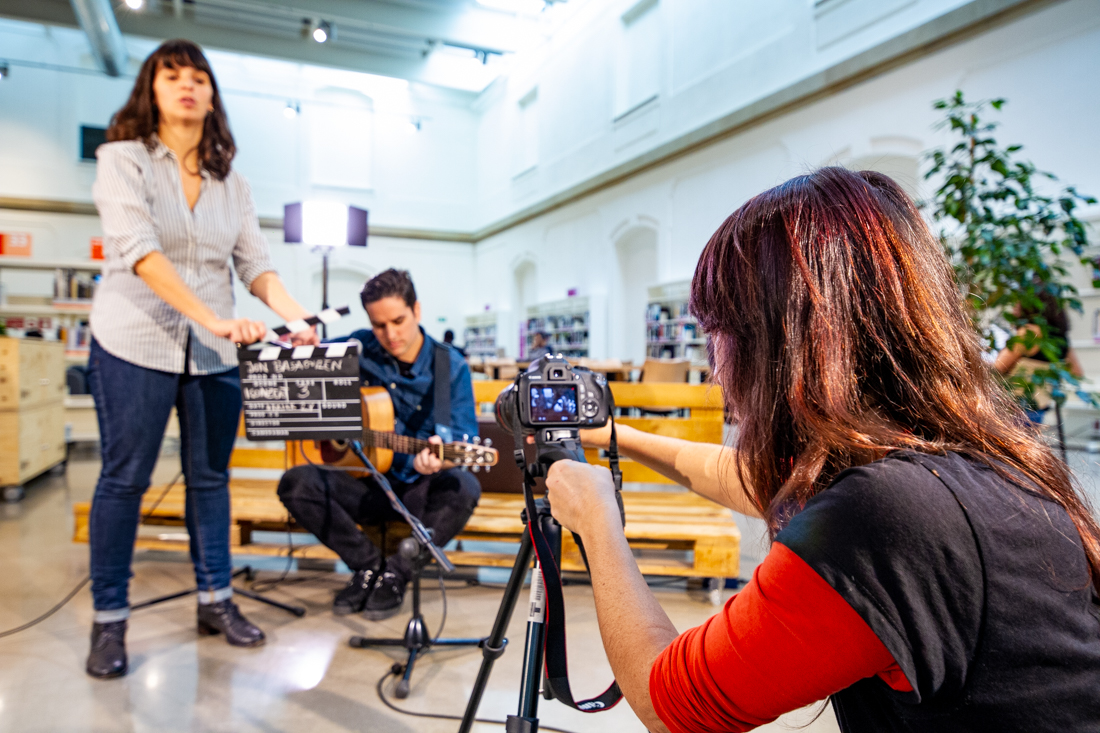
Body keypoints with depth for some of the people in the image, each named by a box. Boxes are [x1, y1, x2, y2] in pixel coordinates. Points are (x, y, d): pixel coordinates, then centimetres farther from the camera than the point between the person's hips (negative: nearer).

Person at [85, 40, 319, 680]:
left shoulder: (231, 182, 11)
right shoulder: (124, 159, -2)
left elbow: (256, 263, 4)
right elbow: (138, 249, -17)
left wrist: (296, 314, -14)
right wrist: (213, 317, -28)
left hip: (214, 353, 4)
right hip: (136, 343, -3)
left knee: (211, 477, 10)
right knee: (124, 479, 4)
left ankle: (216, 601, 23)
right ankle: (110, 621, 17)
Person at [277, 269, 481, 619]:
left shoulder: (450, 366, -8)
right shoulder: (360, 350, 1)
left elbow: (463, 436, -14)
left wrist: (437, 460, -38)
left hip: (419, 489, -2)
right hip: (367, 485, 2)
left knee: (463, 488, -34)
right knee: (296, 483, -22)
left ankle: (396, 573, -11)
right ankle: (369, 564, -3)